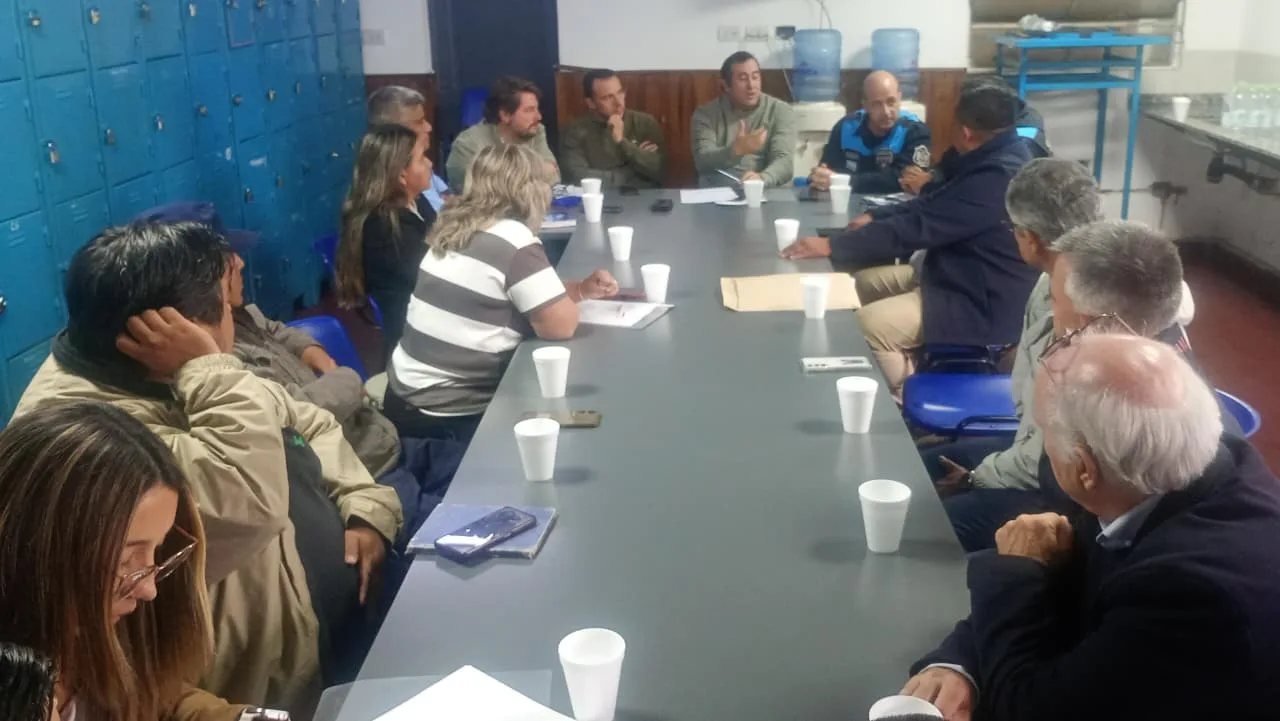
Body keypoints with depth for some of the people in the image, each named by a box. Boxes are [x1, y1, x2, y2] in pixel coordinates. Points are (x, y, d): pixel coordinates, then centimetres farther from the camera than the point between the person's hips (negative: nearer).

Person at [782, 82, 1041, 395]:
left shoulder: (997, 176, -28)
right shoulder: (999, 158, 5)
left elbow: (918, 226, -28)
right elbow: (932, 205, 16)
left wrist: (832, 246, -24)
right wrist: (875, 218, 11)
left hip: (983, 304, -11)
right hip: (967, 278, 11)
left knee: (868, 323, -21)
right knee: (867, 283, 12)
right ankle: (907, 368, 18)